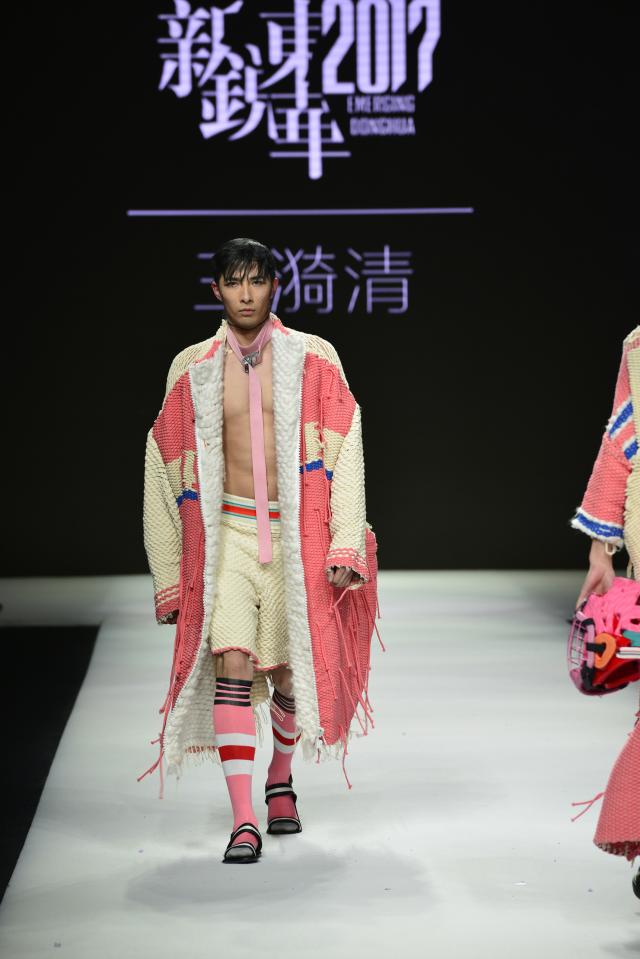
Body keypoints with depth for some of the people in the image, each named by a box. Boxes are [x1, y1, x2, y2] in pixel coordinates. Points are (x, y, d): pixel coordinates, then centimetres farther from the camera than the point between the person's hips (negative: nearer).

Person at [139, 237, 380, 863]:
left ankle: (281, 778, 36)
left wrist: (344, 546, -12)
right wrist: (173, 572, 9)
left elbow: (344, 456, -2)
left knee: (287, 672, 6)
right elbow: (169, 465, 11)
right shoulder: (193, 368, 6)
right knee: (231, 664, -14)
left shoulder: (314, 360, 3)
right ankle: (243, 821, -14)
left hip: (296, 535, 0)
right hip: (228, 533, 0)